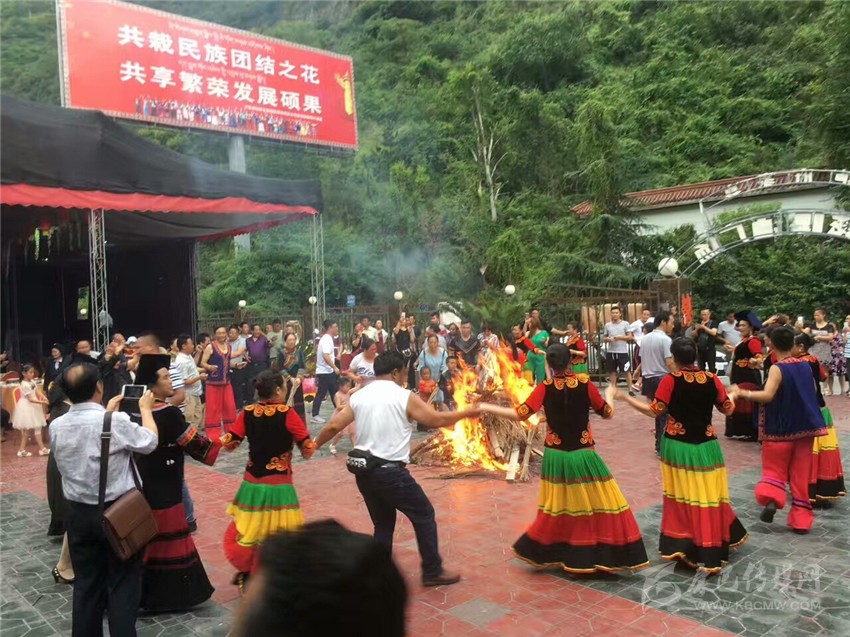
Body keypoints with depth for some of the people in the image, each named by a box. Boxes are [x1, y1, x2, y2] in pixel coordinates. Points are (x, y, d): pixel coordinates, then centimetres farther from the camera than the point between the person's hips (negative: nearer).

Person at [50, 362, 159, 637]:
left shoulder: (56, 427, -4)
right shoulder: (116, 421, -21)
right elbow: (149, 442, -4)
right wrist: (145, 408, 9)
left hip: (79, 514, 5)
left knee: (86, 584, 16)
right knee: (123, 583, 8)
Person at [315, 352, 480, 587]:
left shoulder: (358, 397, 7)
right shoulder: (404, 397, -7)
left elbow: (334, 426, 6)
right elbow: (437, 420, -3)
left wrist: (314, 446, 23)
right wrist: (467, 413, 12)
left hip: (364, 470, 6)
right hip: (391, 472, -6)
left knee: (383, 523, 21)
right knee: (424, 515, 11)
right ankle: (433, 572, 18)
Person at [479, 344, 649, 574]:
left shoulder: (545, 388, -9)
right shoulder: (585, 383, -10)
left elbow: (520, 414, -15)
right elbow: (607, 413, 2)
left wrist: (484, 407, -7)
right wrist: (610, 393, 23)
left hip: (556, 457, 2)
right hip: (583, 456, -2)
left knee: (559, 507, 17)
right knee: (600, 503, 8)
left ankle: (547, 552, 28)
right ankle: (609, 554, 12)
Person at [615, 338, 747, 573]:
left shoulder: (670, 380, -14)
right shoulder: (711, 379, -5)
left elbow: (654, 411, -14)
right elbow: (727, 409, 5)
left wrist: (626, 397, -4)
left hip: (677, 446, -2)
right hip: (705, 446, 2)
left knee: (681, 496, 11)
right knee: (708, 495, 11)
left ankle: (682, 546, 14)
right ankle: (710, 550, 20)